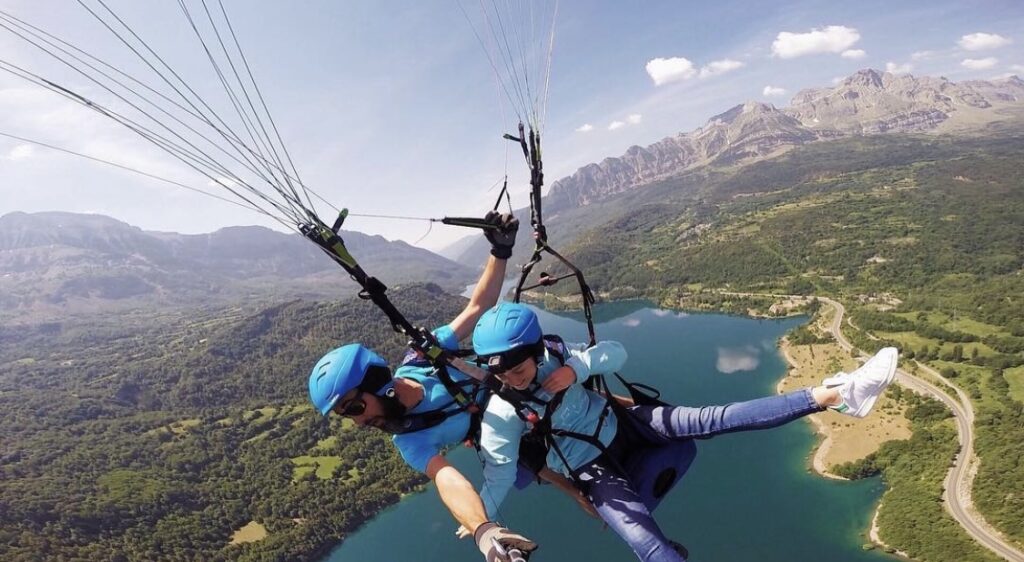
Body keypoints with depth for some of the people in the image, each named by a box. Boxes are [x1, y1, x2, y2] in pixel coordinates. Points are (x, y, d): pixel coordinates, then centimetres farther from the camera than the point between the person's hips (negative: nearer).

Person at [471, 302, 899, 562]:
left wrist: (575, 369, -27)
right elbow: (498, 478, -24)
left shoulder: (554, 356, -14)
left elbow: (615, 353, -11)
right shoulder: (500, 417, -23)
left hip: (621, 423, 3)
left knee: (709, 420, -14)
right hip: (596, 474, -3)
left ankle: (836, 395, -19)